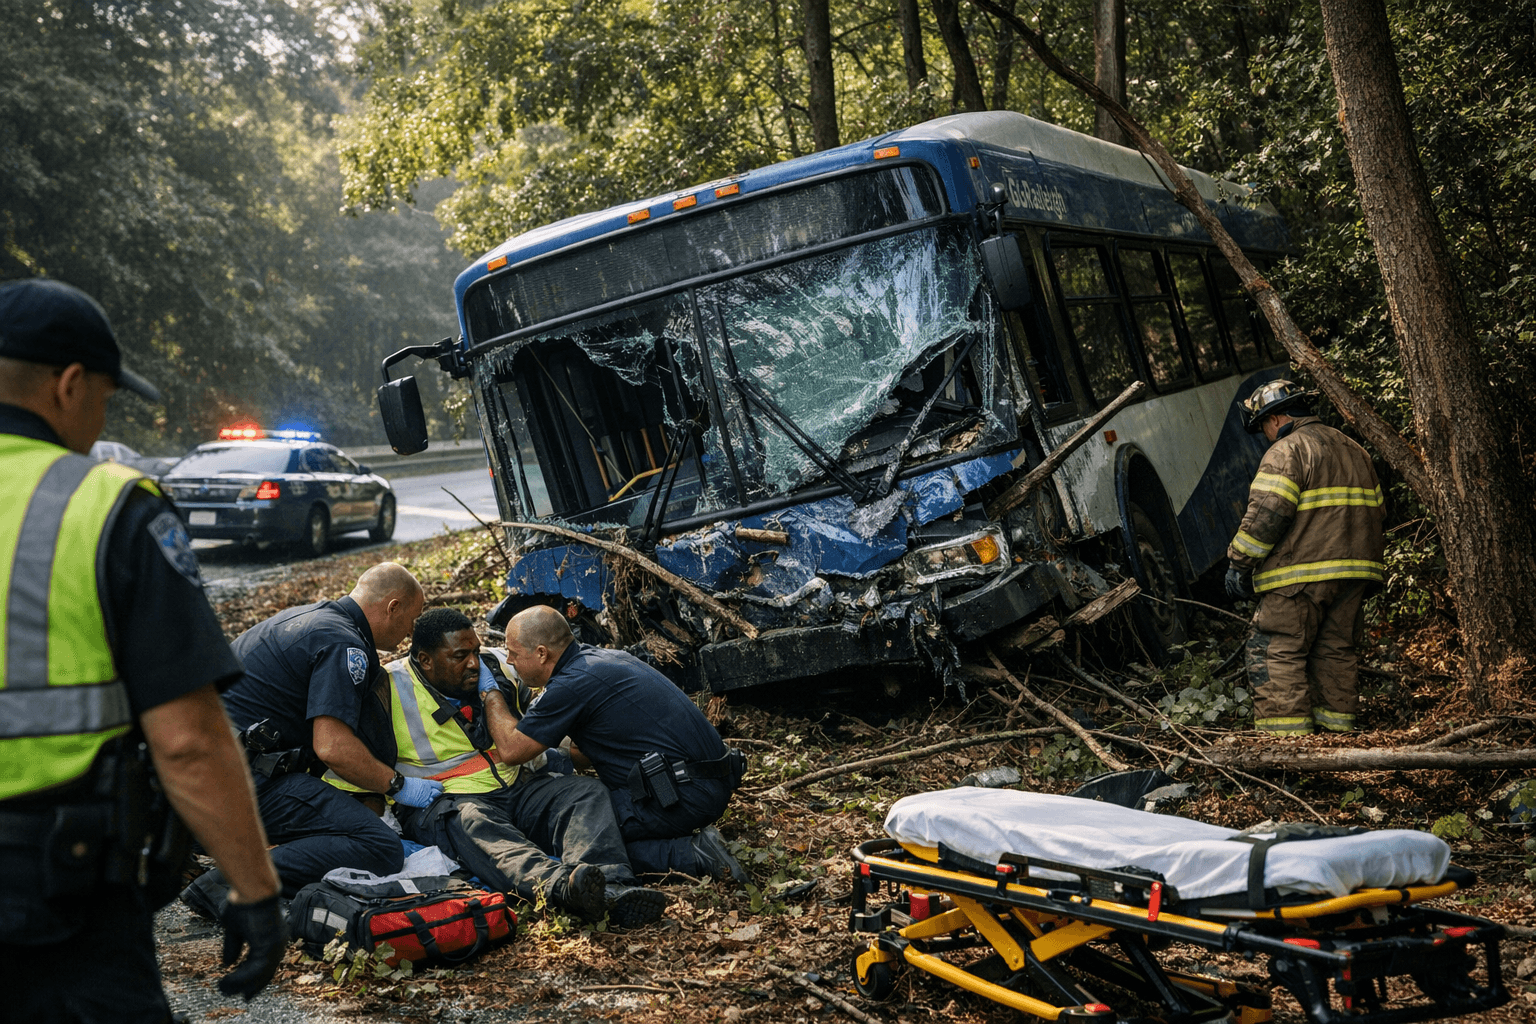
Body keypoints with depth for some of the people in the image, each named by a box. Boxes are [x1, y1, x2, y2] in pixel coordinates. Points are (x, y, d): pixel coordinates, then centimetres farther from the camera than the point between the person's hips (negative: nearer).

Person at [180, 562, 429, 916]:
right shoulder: (344, 644, -9)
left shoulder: (310, 615, 22)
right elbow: (332, 747, -18)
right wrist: (398, 786, -4)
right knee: (381, 849, -15)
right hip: (247, 775, -10)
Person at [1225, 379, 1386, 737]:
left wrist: (1239, 563, -10)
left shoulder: (1287, 450, -7)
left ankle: (1285, 738, -11)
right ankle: (1338, 730, 16)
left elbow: (1266, 515, -17)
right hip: (1353, 572, 8)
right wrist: (1366, 561, 28)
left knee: (1275, 654, -5)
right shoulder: (1355, 451, 20)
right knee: (1336, 652, 15)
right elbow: (1374, 513, 23)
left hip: (1300, 576, -8)